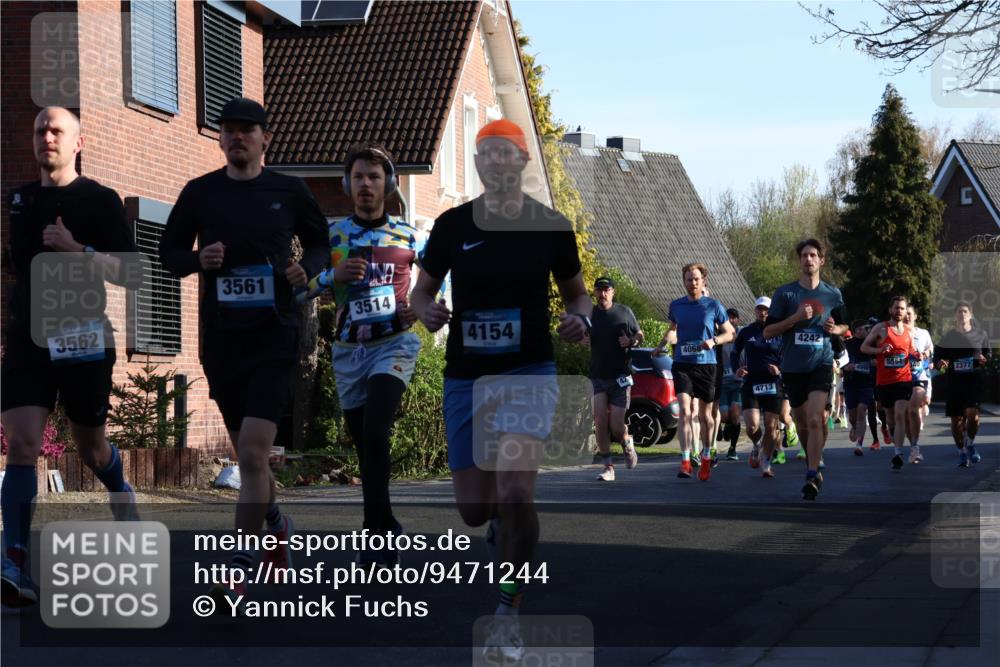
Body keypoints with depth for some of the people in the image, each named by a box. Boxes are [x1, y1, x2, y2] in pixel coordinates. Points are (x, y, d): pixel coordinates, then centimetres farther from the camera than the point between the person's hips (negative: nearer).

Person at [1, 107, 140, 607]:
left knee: (90, 446, 14)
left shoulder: (100, 200, -4)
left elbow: (128, 271, -11)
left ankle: (121, 494, 49)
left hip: (83, 338, -2)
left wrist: (78, 250, -24)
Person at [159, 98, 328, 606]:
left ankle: (239, 567, -8)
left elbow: (318, 241, 16)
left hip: (274, 335, -3)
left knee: (253, 453, -14)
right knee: (248, 454, 14)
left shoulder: (289, 191, 3)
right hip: (221, 335, 3)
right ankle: (276, 525, 42)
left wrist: (306, 269, -5)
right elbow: (169, 250, 12)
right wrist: (198, 260, -9)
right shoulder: (200, 192, 5)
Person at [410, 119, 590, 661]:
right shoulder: (453, 225, 0)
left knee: (514, 489, -22)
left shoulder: (551, 226, -1)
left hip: (528, 371, -2)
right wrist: (426, 310, -14)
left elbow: (575, 291, 13)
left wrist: (581, 317, -10)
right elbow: (421, 290, 9)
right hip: (465, 376, 2)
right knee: (473, 509, 4)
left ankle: (508, 615, -7)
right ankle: (501, 522, 45)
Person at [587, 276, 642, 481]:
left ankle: (627, 444, 29)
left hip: (620, 376, -2)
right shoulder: (590, 314, 6)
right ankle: (608, 467, -1)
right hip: (598, 377, 2)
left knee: (616, 426, -6)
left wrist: (631, 341, -8)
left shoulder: (624, 312, 3)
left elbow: (639, 335, 13)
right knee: (600, 421, -10)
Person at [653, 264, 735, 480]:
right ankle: (685, 461, -18)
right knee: (685, 410, -15)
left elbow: (730, 333, 6)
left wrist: (713, 341, -13)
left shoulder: (713, 306, 0)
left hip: (706, 365, -1)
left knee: (705, 415, 9)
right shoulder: (676, 306, 7)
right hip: (682, 364, 1)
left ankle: (706, 458, 27)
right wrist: (661, 346, 9)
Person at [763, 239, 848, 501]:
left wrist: (836, 329, -4)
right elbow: (767, 331, -3)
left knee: (815, 419, -18)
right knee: (802, 422, 13)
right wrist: (796, 318, -15)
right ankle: (812, 464, 37)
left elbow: (844, 327, 20)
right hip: (792, 367, 1)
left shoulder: (833, 294, 6)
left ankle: (812, 478, -19)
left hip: (821, 364, -1)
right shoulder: (784, 293, 1)